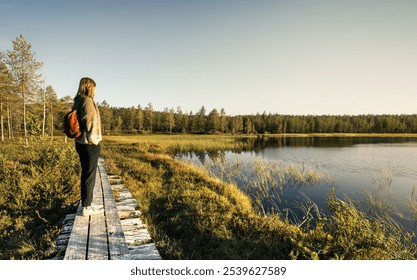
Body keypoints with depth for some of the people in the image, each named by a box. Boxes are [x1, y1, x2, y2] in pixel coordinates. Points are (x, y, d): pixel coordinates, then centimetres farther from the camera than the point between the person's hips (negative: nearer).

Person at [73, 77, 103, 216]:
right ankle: (87, 207, 5)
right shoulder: (88, 100, -14)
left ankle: (86, 203, 26)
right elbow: (90, 122, -19)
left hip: (80, 142, 9)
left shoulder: (77, 102, 14)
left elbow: (78, 121, 17)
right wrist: (94, 140, -13)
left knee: (85, 173, 15)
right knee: (90, 175, -2)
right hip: (89, 144, -9)